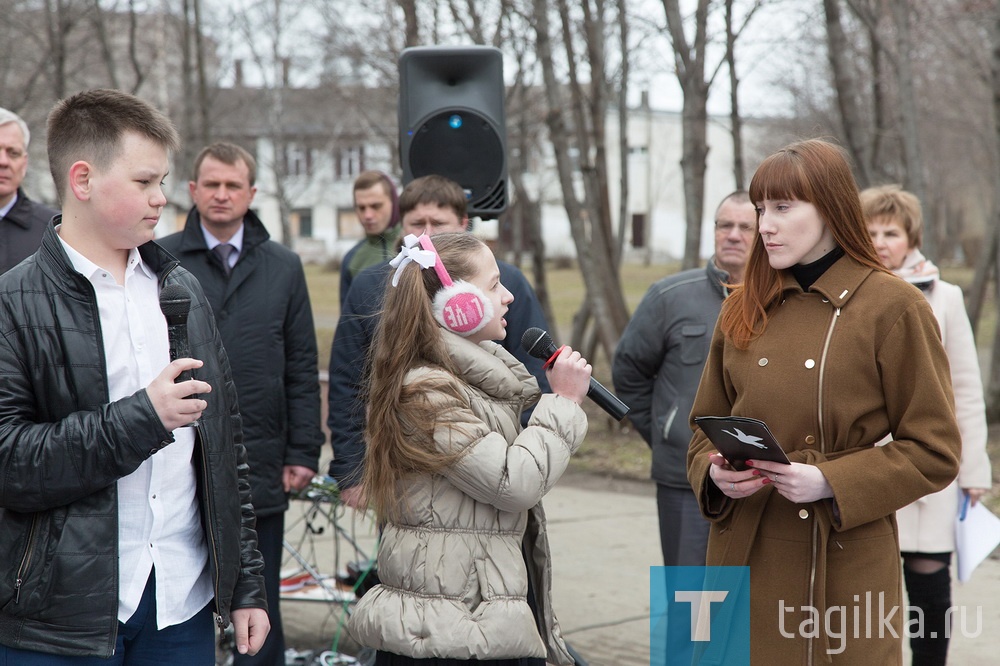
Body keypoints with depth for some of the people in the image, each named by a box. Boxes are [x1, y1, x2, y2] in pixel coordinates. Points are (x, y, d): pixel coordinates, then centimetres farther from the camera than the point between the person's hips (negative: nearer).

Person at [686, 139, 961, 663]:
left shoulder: (893, 307, -6)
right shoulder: (744, 309, 8)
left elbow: (934, 452, -6)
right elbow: (705, 426, 15)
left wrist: (830, 482, -17)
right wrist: (716, 474, -7)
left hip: (845, 565, -4)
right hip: (745, 557, 4)